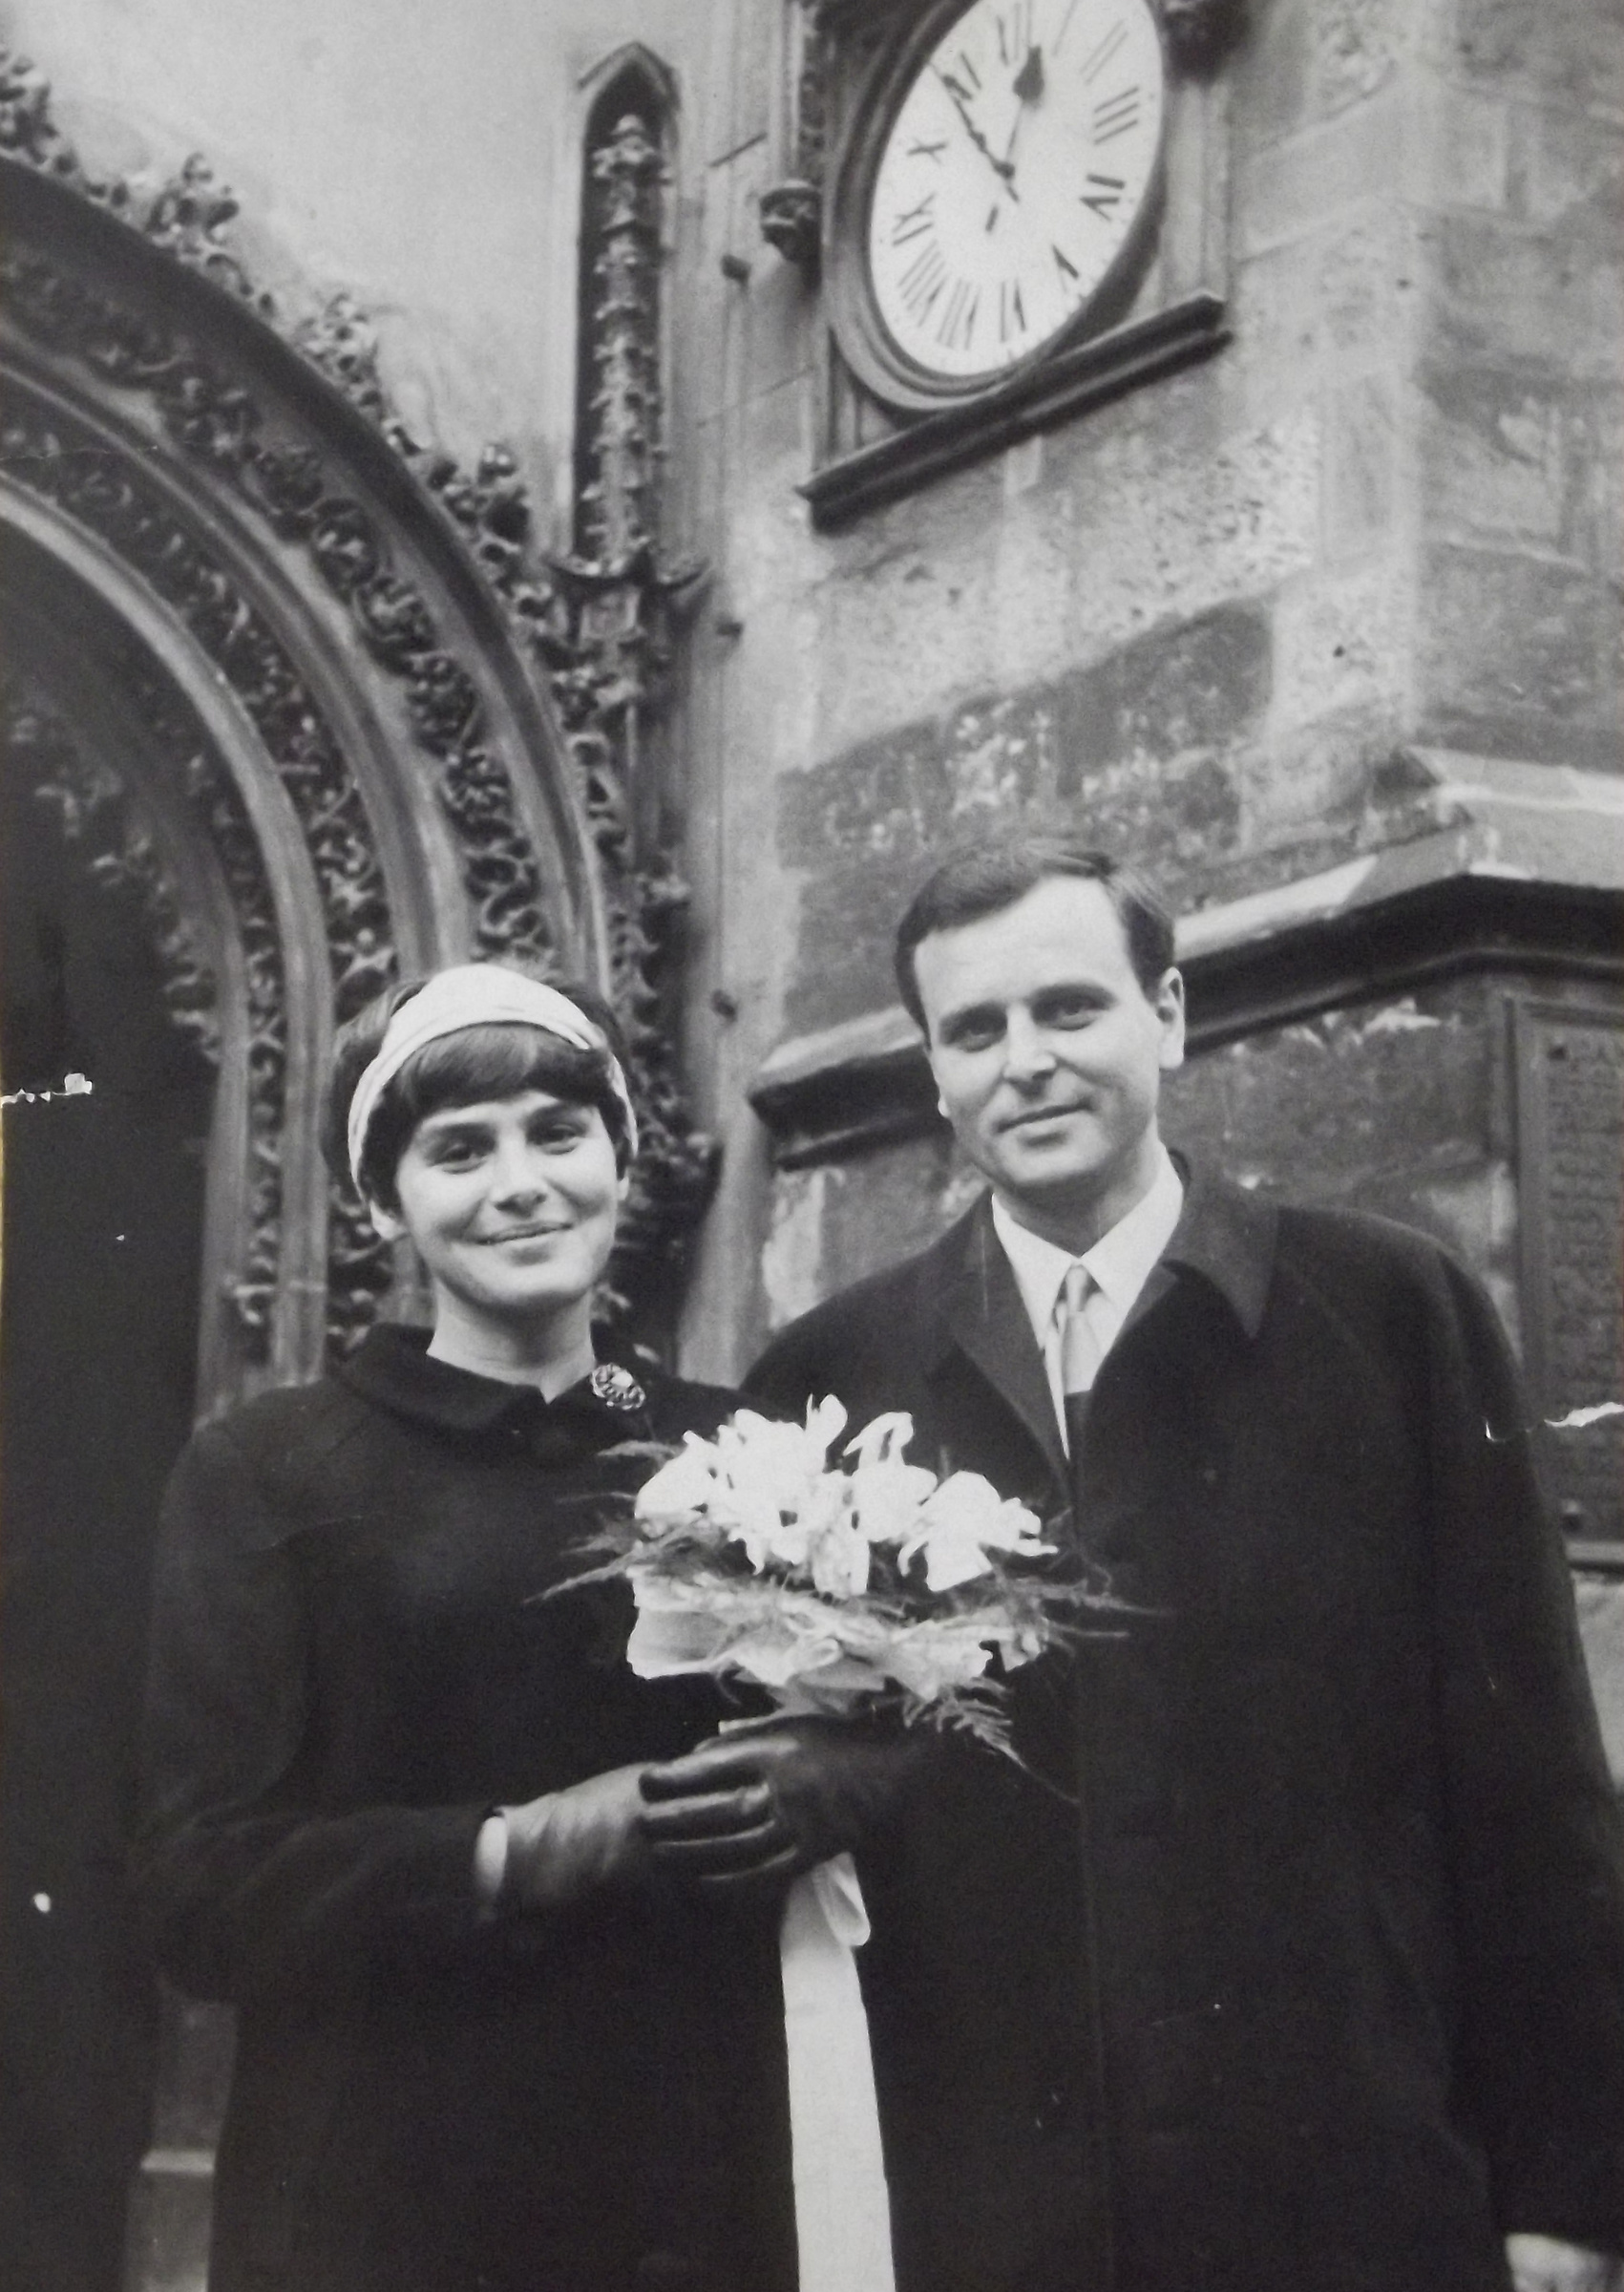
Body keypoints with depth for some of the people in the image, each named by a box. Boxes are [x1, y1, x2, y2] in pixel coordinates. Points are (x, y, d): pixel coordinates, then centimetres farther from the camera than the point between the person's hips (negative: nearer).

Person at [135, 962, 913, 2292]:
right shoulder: (267, 1475, -2)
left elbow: (893, 1745, 9)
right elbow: (208, 1890, -8)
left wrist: (814, 1792, -13)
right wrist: (528, 1853, -20)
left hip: (711, 2185, 3)